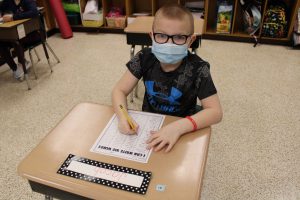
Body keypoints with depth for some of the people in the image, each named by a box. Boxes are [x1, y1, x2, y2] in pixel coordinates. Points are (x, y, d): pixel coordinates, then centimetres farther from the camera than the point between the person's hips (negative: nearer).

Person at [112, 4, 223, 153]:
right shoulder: (145, 58, -14)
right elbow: (119, 91, -11)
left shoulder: (197, 69, -22)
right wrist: (123, 117, -32)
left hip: (182, 130, -2)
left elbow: (215, 111, -24)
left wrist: (178, 127, -39)